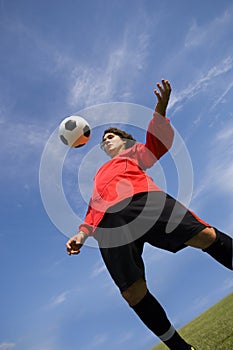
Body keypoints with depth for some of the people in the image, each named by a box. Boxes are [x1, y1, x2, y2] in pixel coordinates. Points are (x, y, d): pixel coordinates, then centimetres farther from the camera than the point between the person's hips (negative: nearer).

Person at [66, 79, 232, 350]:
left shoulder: (136, 152, 31)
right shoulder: (99, 174, 40)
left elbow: (160, 141, 10)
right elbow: (92, 210, 31)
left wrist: (160, 108, -6)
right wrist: (82, 235, 14)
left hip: (142, 198, -2)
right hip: (108, 222, 3)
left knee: (206, 236, -18)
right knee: (133, 293, -13)